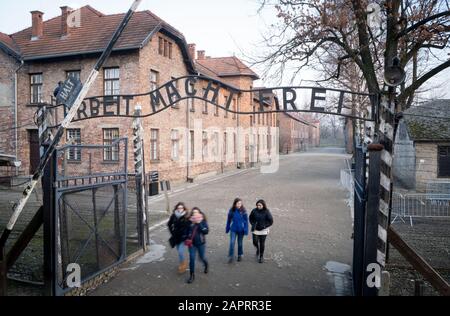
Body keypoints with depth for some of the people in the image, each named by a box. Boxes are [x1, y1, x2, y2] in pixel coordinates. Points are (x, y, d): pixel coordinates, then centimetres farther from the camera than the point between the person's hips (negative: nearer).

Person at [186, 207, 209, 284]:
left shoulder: (203, 221, -9)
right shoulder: (190, 221, -4)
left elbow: (206, 231, -19)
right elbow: (186, 230, 10)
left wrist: (199, 224, -24)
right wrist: (187, 239, -2)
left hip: (201, 243, -1)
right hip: (192, 243, 1)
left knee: (202, 257, 14)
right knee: (191, 259, -2)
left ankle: (206, 265, 49)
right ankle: (192, 275, 13)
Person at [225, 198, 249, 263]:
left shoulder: (243, 211, -11)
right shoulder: (231, 211, -9)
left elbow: (246, 221, -6)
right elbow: (228, 220, 2)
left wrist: (246, 230, -10)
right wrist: (227, 229, 8)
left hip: (241, 230, 0)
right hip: (233, 230, 0)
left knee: (240, 243, 13)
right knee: (232, 243, -9)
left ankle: (240, 255, 33)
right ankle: (231, 257, 1)